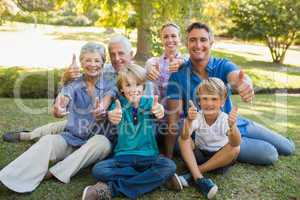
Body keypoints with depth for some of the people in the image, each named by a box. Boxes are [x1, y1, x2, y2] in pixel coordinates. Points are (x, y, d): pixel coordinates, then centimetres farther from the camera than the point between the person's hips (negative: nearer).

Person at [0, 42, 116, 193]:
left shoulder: (109, 86, -2)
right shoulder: (73, 86, 0)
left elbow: (105, 103, -24)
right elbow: (63, 99, -22)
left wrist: (100, 110, -49)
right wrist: (58, 109, -47)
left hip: (98, 140, -1)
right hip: (72, 138, 1)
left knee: (102, 142, -34)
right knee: (47, 140, -27)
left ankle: (51, 173, -27)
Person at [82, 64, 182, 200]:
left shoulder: (149, 102, 0)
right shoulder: (119, 104, 0)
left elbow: (157, 111, -23)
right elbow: (114, 114, -22)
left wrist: (159, 110, -49)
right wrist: (112, 116, -49)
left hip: (149, 157, 0)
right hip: (123, 158, 0)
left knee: (169, 166, -28)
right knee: (98, 170, -23)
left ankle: (111, 189, -21)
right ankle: (154, 177, -17)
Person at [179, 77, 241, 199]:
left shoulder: (225, 119, -20)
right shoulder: (197, 117, -16)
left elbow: (235, 143, -38)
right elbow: (185, 137, -35)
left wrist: (232, 126, -58)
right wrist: (188, 121, -56)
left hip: (221, 158, 0)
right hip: (199, 155, 1)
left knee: (235, 148, -29)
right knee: (182, 139, -23)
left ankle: (195, 172, -25)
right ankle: (198, 178, -33)